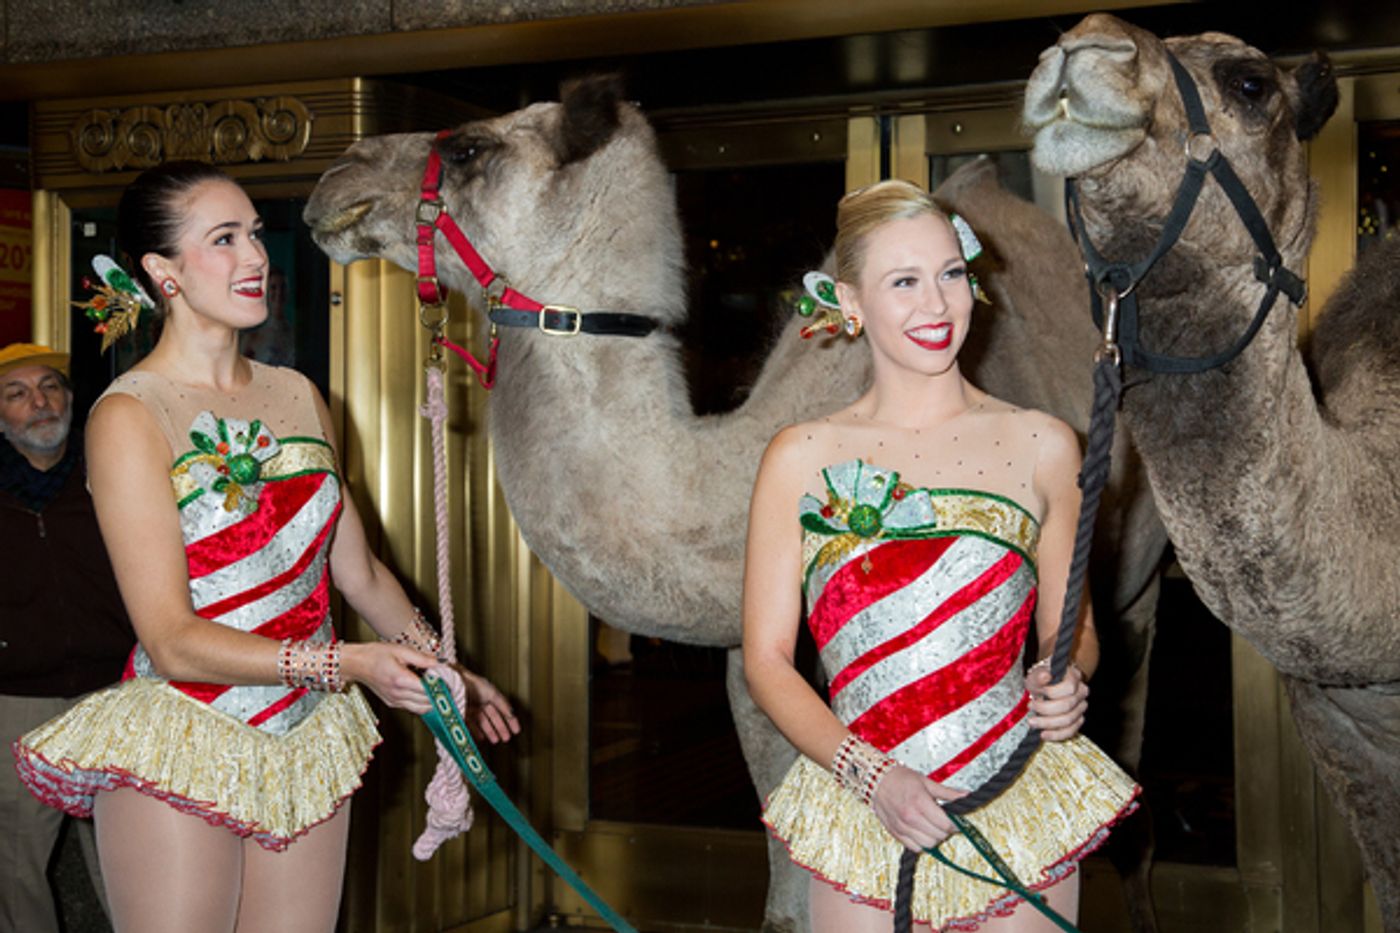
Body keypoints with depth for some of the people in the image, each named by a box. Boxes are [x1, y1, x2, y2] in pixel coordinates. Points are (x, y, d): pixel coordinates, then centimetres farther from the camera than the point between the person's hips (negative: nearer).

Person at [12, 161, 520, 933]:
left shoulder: (299, 397, 8)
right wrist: (348, 663, -24)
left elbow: (357, 571, 16)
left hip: (308, 741, 6)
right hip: (179, 753, -5)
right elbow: (171, 641, -17)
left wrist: (439, 667, 4)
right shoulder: (130, 417, -11)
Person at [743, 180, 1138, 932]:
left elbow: (1071, 627, 11)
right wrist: (872, 775, -13)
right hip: (864, 820, -1)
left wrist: (1066, 686, -11)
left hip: (1023, 814, 1)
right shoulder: (801, 459, 0)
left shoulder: (1041, 447, 3)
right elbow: (766, 659, -1)